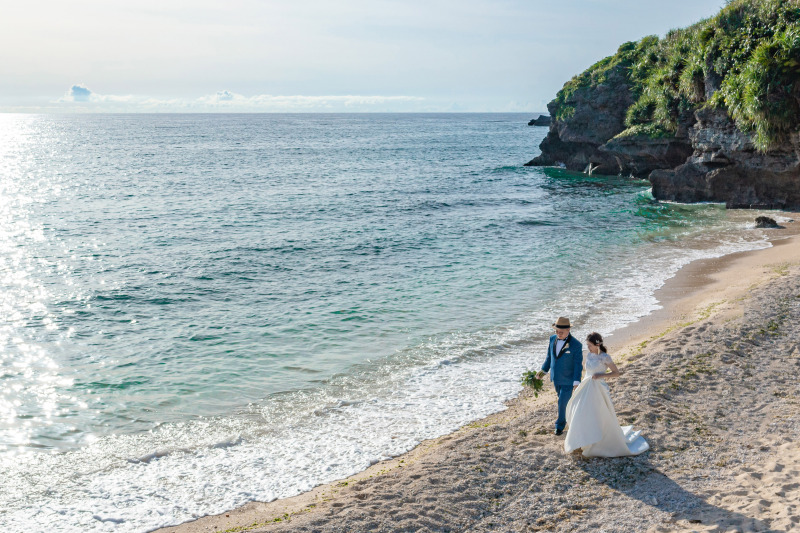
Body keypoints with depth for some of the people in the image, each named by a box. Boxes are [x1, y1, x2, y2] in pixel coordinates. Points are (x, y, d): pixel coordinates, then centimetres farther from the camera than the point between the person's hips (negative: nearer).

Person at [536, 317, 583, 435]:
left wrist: (576, 383, -24)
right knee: (563, 400, 23)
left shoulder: (576, 345, -23)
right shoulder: (553, 339, -6)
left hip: (568, 380, -6)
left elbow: (578, 365, -20)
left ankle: (560, 425, 21)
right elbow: (549, 356, 8)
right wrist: (544, 370, 10)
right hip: (556, 378, 6)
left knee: (562, 402, 0)